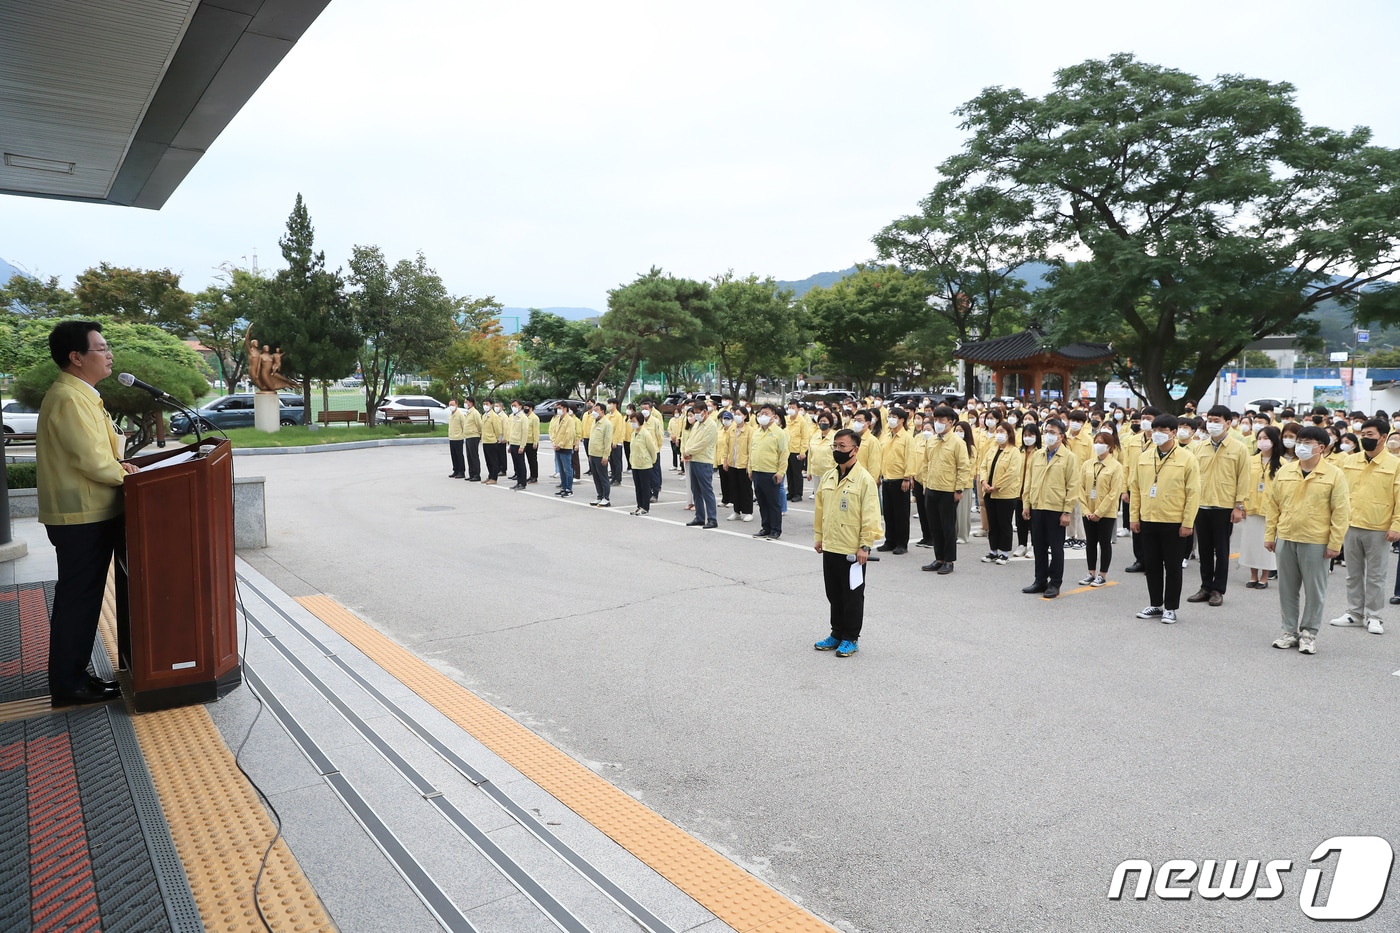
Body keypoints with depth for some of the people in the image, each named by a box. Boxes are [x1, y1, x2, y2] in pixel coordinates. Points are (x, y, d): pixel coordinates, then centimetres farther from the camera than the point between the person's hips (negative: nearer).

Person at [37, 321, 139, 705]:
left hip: (90, 514, 10)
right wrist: (126, 475, -6)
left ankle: (73, 676, 25)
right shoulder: (69, 399, -18)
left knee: (83, 598, 15)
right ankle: (68, 684, 8)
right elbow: (92, 461, -22)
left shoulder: (80, 395, 16)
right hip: (81, 517, -10)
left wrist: (117, 465, 5)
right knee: (78, 599, -2)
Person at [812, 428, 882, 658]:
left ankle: (851, 639, 18)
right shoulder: (827, 477, 6)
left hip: (853, 550, -6)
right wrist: (818, 537, 14)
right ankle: (837, 634, 29)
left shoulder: (864, 480, -13)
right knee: (834, 594, 16)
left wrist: (865, 546, -15)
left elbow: (870, 516, -14)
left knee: (852, 596, 6)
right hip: (830, 547, 6)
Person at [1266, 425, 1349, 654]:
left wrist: (1335, 543, -9)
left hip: (1315, 542, -3)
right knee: (1287, 588, 11)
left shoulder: (1334, 475, -5)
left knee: (1314, 590, 6)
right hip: (1285, 540, 4)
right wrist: (1270, 535, 7)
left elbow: (1341, 512, -5)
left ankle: (1309, 633, 18)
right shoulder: (1284, 471, 5)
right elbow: (1273, 505, 10)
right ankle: (1289, 630, 22)